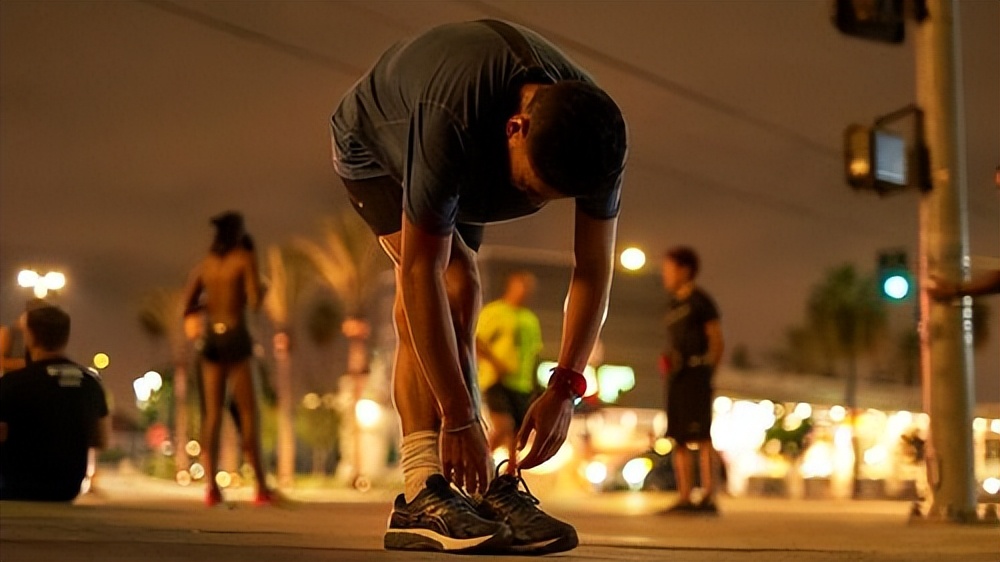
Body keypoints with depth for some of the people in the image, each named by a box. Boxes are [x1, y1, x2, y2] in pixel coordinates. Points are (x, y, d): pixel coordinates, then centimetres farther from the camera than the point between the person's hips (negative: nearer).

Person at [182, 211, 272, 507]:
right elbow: (255, 302, -10)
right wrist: (261, 290, 11)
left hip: (210, 337, 4)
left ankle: (212, 486, -4)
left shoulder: (204, 265, 12)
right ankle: (261, 486, -3)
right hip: (235, 335, -4)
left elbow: (188, 308, 12)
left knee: (212, 413, 4)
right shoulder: (245, 258, -2)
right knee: (247, 411, -2)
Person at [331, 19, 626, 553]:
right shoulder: (452, 121, -46)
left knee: (459, 301, -4)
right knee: (447, 284, -24)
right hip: (374, 144, -5)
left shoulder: (595, 136, -30)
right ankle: (423, 492, -28)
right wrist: (459, 415, -41)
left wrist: (564, 389, -30)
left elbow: (594, 270, -22)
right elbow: (420, 271, -43)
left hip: (465, 176, 6)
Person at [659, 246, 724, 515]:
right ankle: (684, 498, 9)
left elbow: (717, 342, -5)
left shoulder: (700, 301, -2)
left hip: (695, 374, -8)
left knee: (701, 436, -12)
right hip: (676, 377, 8)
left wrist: (705, 371, -11)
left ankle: (709, 497, -14)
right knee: (679, 439, 6)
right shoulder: (673, 306, 20)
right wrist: (666, 362, 6)